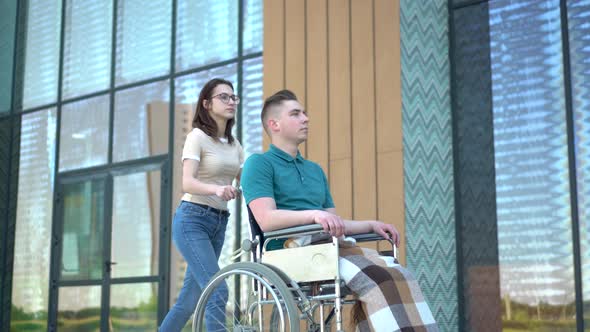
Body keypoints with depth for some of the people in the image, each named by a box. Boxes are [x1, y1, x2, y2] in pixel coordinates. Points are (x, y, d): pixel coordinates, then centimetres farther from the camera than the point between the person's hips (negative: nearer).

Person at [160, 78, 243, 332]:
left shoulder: (234, 145, 14)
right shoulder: (198, 136, -6)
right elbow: (187, 183, -19)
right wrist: (217, 189, -38)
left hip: (219, 222, 7)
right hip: (193, 218, -7)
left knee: (190, 297, 9)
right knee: (217, 291, -17)